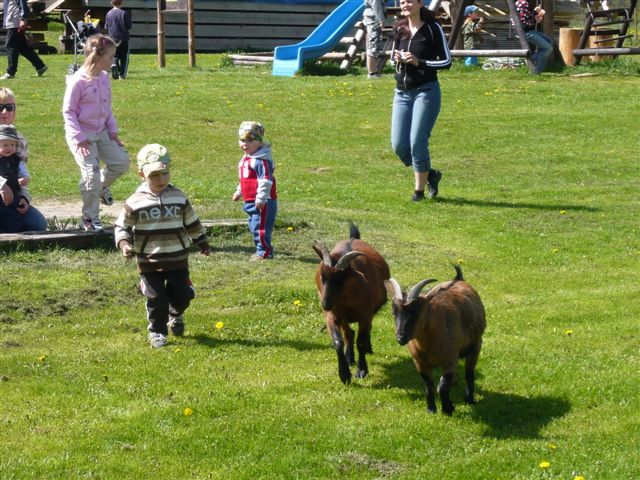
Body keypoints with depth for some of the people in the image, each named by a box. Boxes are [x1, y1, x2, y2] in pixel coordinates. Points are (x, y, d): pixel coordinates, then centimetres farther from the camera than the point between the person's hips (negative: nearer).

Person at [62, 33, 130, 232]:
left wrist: (112, 131, 8)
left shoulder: (104, 78, 3)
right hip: (82, 135, -7)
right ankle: (90, 217, 6)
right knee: (92, 173, -10)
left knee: (121, 161, 1)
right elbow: (68, 111, -14)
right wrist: (79, 138, -18)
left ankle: (101, 186, 29)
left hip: (101, 132, 7)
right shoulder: (78, 81, -19)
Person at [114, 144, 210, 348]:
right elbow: (121, 226, 0)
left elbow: (192, 223, 14)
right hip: (150, 262, -2)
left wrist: (202, 243, 21)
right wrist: (123, 243, -17)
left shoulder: (179, 198, 2)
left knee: (181, 295, 7)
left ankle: (176, 316, 40)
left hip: (178, 259, 2)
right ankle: (157, 332, 19)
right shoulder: (135, 202, -7)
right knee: (156, 298, -1)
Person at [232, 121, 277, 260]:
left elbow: (265, 180, -22)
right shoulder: (246, 158, 15)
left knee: (260, 226, -8)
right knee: (254, 226, 15)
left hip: (262, 202, -10)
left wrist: (261, 198, -24)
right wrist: (239, 192, 31)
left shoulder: (261, 160, -17)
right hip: (250, 202, 10)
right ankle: (261, 250, 23)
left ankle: (264, 251, -1)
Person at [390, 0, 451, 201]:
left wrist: (419, 62, -17)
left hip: (426, 91, -5)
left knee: (417, 142, -10)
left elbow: (446, 61, -5)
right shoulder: (399, 29, 9)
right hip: (402, 93, 6)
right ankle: (430, 174, 23)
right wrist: (396, 58, -1)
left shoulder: (432, 28, -6)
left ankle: (419, 189, 5)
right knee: (399, 145, 0)